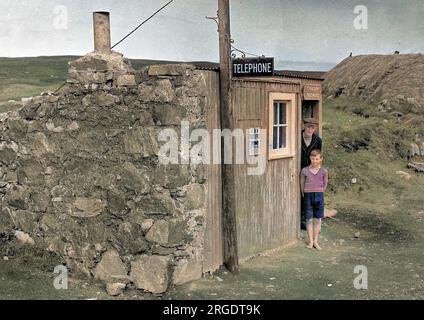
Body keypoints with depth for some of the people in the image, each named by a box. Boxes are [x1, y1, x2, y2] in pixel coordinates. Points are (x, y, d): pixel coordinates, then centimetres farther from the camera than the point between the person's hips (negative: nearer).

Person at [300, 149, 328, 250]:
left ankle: (315, 241, 16)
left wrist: (320, 193, 8)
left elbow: (325, 184, 10)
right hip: (308, 196, 0)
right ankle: (310, 241, 13)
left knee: (318, 219, 5)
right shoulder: (305, 170, -2)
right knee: (309, 219, 4)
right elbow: (302, 183, 7)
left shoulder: (324, 171, -2)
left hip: (319, 195, 0)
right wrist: (304, 195, 7)